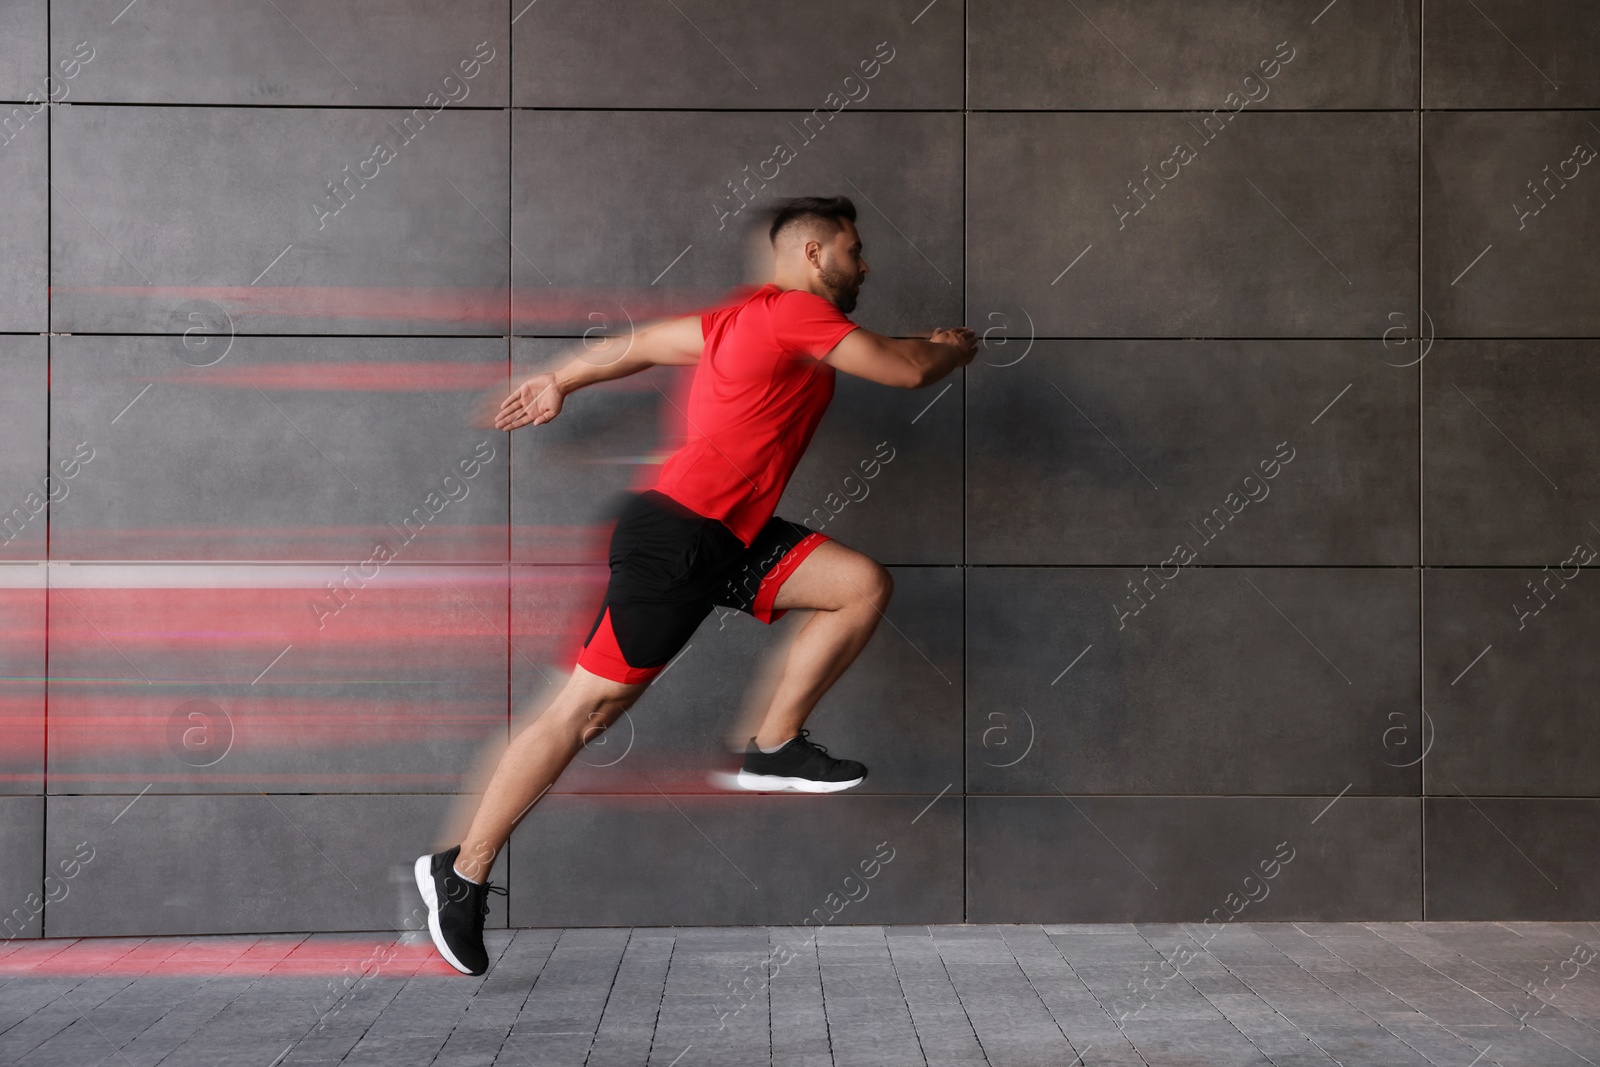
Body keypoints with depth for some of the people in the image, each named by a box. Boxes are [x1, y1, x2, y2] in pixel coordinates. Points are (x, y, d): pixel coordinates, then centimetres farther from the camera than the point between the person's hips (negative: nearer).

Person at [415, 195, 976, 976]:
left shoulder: (748, 315, 18)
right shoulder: (796, 311, -10)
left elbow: (642, 342, 23)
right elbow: (907, 369, -9)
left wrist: (560, 380, 34)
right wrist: (956, 348, 12)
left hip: (729, 538, 10)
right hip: (676, 534, -10)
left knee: (864, 585, -1)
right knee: (590, 704, -8)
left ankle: (774, 749, 6)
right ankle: (463, 872, -1)